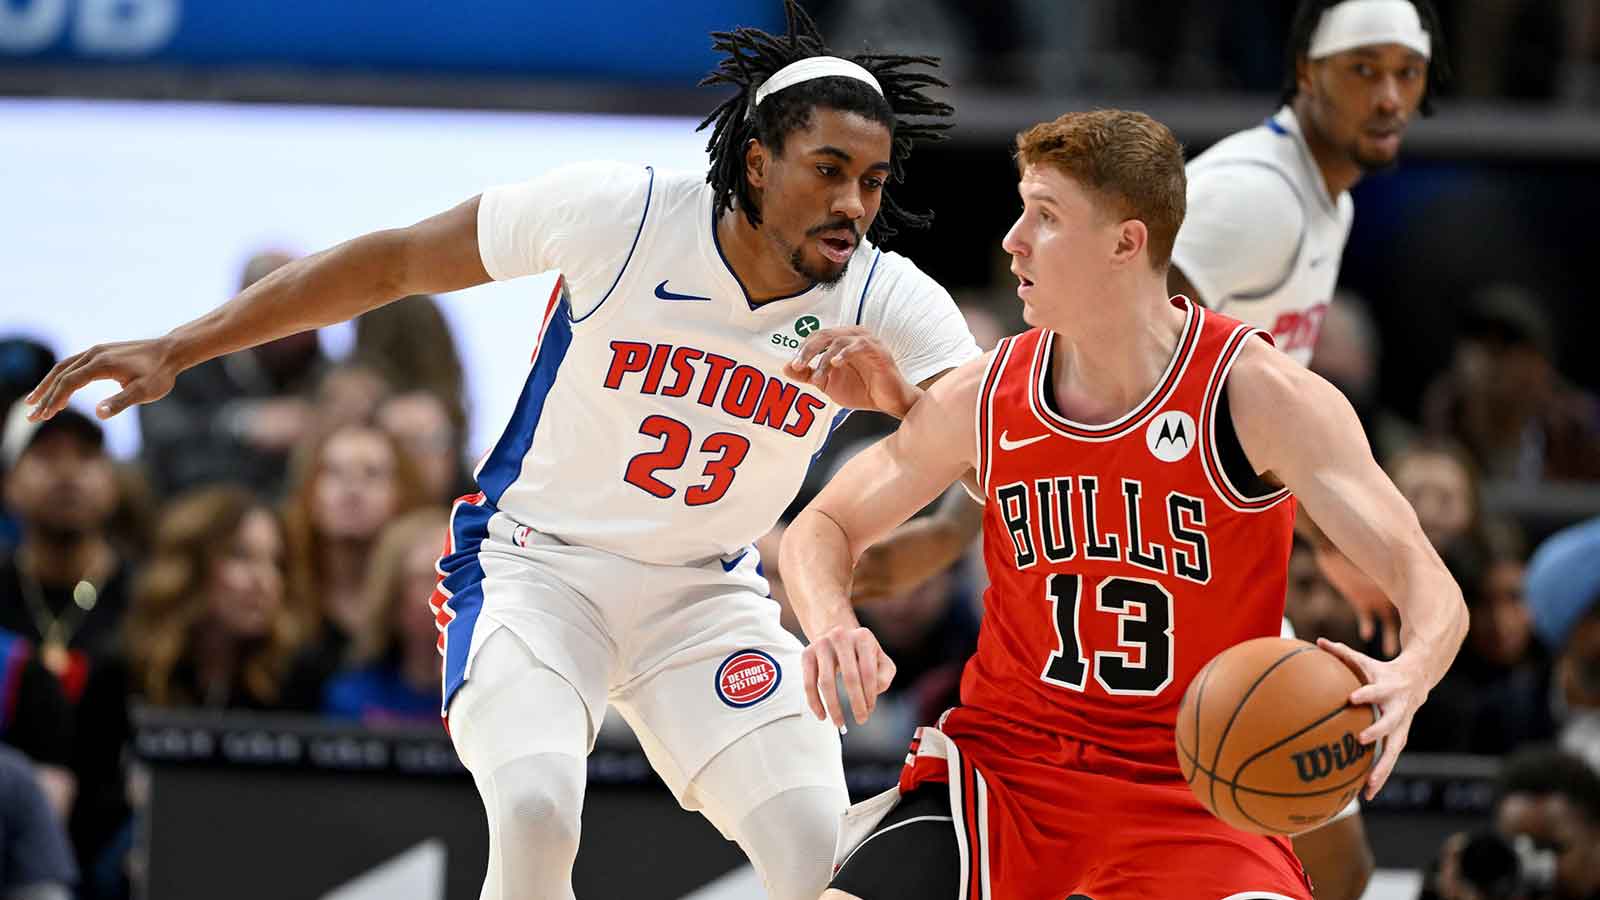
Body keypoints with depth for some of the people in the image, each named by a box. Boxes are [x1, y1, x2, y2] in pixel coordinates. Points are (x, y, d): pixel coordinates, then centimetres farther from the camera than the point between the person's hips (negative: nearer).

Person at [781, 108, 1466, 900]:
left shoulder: (1254, 395, -13)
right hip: (1007, 762, 3)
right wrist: (831, 627, -12)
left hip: (1193, 787, -3)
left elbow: (1430, 587, -17)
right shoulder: (984, 398, -2)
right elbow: (823, 527, 12)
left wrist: (1408, 677, -41)